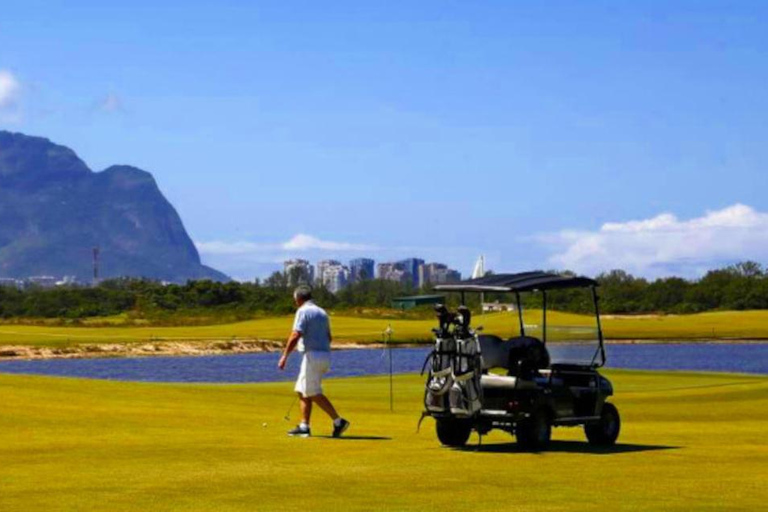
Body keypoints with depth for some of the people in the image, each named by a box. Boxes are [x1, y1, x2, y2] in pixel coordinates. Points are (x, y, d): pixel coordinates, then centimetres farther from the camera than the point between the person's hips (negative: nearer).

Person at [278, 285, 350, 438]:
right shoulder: (322, 312, 17)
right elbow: (329, 337, 22)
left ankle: (338, 421, -12)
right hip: (325, 355, 9)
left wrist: (285, 356, -15)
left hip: (312, 355, -9)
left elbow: (296, 336, -18)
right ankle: (304, 426, 9)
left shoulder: (303, 311, -9)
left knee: (314, 393, -7)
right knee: (302, 391, 12)